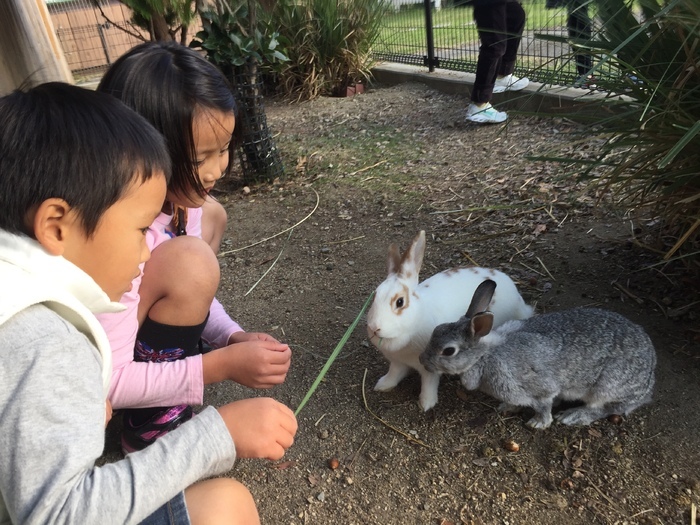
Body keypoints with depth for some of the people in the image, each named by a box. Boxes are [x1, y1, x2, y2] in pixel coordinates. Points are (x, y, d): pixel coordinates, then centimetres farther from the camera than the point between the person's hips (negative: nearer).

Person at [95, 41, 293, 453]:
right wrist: (222, 365, -32)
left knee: (210, 215, 0)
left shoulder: (179, 199, -12)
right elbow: (108, 382, -30)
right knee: (189, 261, -31)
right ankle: (154, 427, -12)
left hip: (130, 331, 8)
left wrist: (233, 336, -15)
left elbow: (186, 294, 1)